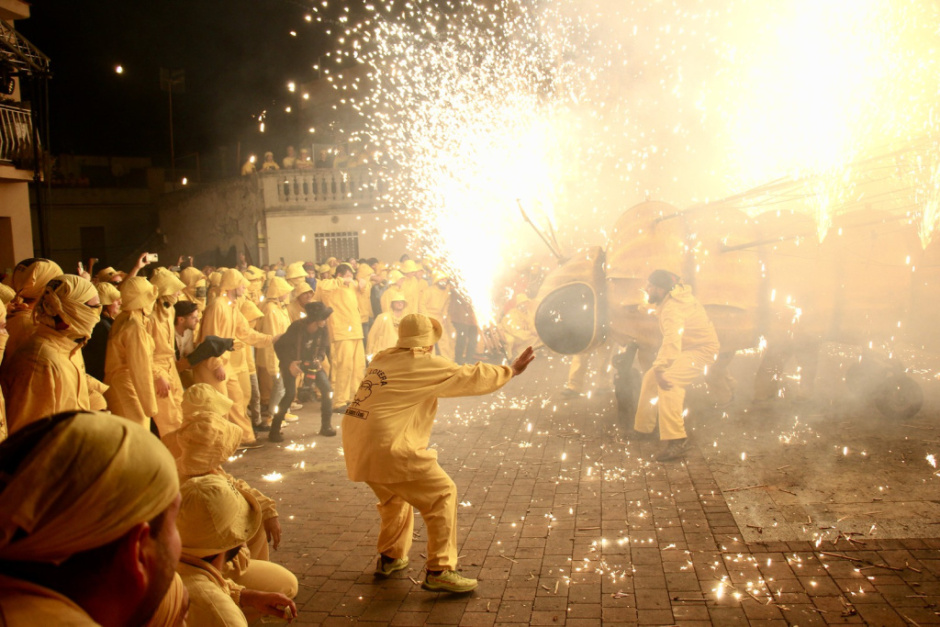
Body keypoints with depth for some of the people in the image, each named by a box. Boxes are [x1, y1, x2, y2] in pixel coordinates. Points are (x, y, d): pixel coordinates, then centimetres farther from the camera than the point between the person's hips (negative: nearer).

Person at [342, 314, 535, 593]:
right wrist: (511, 370, 13)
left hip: (356, 443, 9)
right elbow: (472, 377, 0)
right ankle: (439, 571, 4)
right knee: (442, 494, 2)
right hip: (387, 447, -9)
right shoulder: (426, 365, -6)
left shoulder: (382, 359, 15)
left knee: (395, 495, 30)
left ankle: (390, 557, 42)